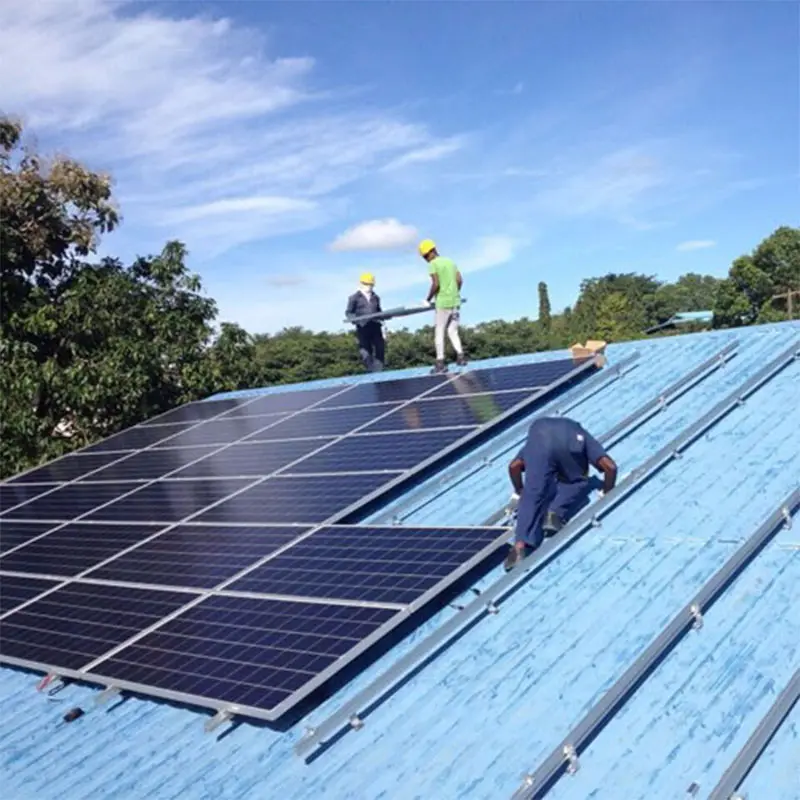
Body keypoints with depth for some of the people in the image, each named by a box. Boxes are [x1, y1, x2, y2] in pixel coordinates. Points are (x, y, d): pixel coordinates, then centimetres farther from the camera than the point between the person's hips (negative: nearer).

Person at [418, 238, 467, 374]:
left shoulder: (433, 265, -6)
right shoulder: (450, 261, 15)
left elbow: (436, 284, -15)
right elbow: (459, 280, 10)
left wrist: (428, 299, -4)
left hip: (443, 303, -6)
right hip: (455, 302, 6)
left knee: (439, 333, 1)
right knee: (453, 332, 13)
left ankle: (440, 363, -2)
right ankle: (460, 356, -3)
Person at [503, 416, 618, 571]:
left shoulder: (538, 429, 44)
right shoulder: (580, 434, 40)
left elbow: (513, 466, 32)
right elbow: (610, 466, 25)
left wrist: (520, 491, 46)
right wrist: (607, 493, 40)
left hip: (540, 438, 1)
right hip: (571, 442, -1)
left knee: (533, 495, -1)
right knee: (578, 484, 25)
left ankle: (520, 545, -22)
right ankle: (556, 513, 0)